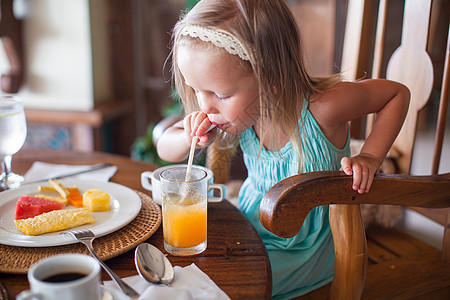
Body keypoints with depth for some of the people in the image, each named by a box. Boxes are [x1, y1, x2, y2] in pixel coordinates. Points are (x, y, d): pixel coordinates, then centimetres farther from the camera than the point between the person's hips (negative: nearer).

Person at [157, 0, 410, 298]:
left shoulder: (321, 107, -31)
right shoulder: (242, 108, -16)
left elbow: (398, 93, -13)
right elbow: (166, 148, -5)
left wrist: (369, 157, -23)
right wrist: (190, 140, -27)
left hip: (305, 249, -4)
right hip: (250, 226, 5)